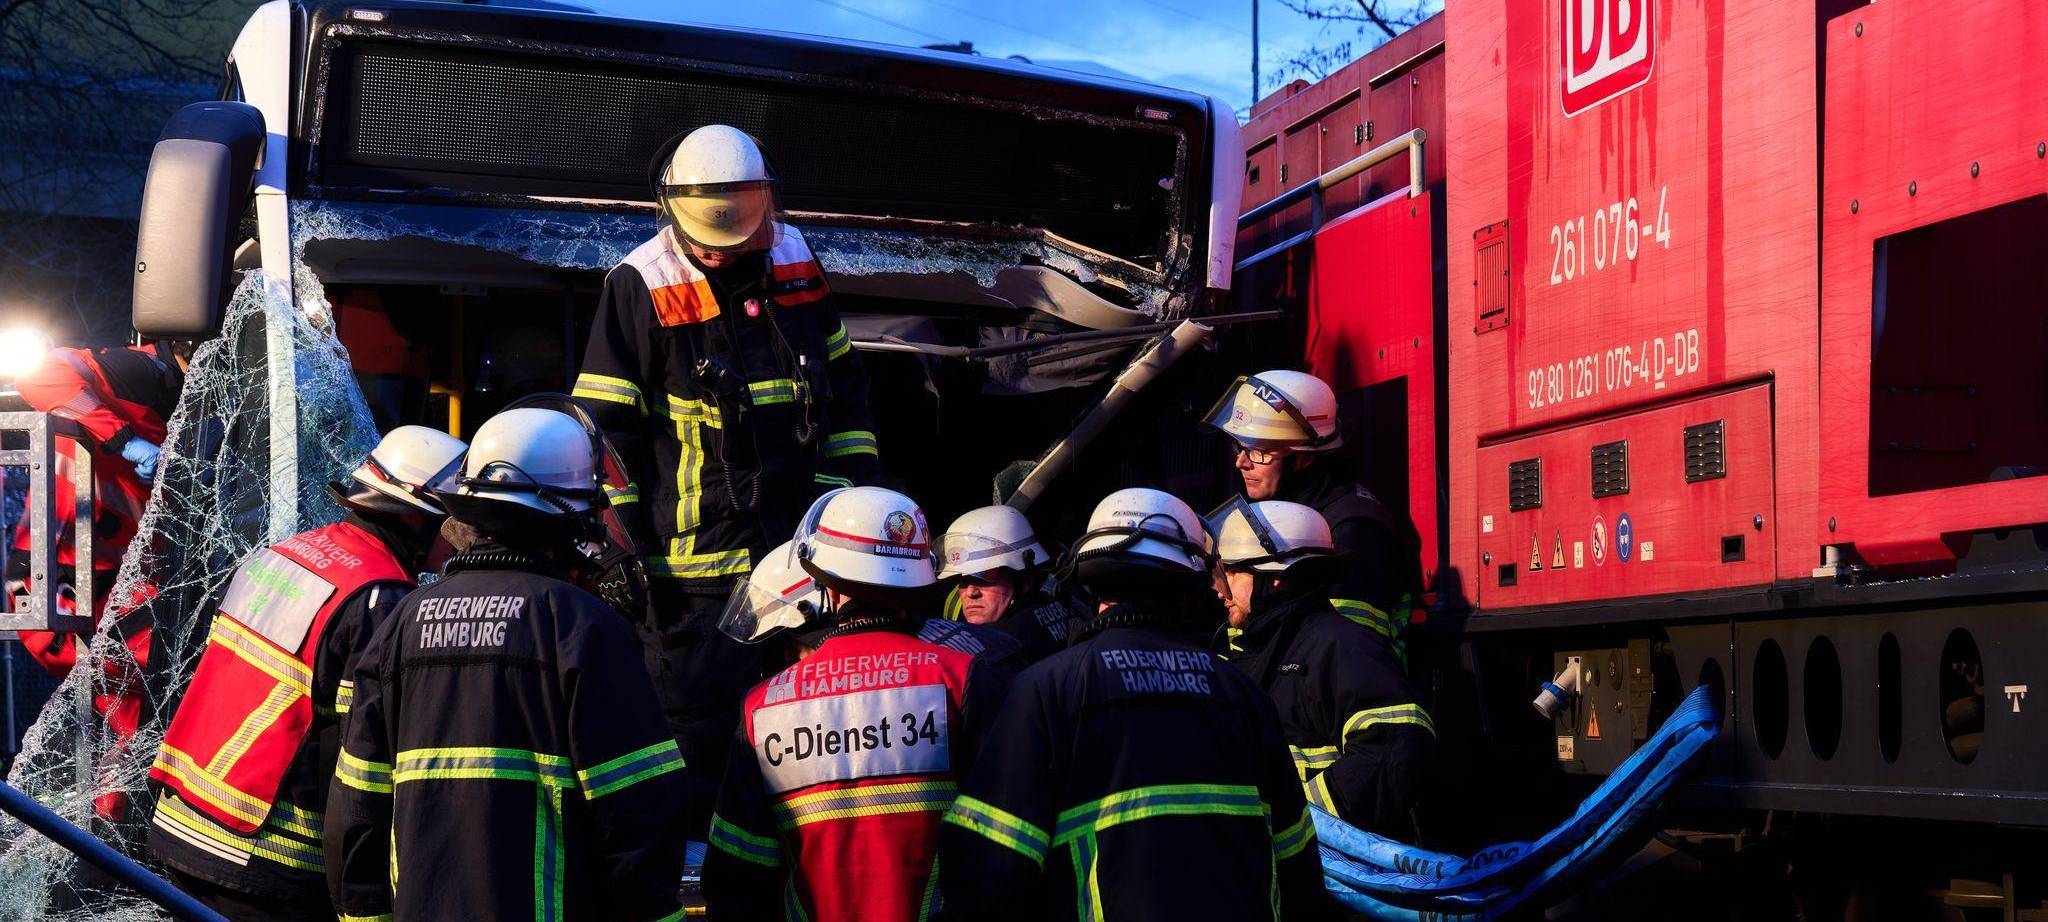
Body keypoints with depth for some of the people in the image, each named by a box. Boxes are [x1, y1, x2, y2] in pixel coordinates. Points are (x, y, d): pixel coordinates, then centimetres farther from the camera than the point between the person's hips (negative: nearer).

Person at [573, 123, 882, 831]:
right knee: (696, 728, -2)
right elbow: (604, 432, -8)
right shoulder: (640, 288, -9)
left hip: (802, 549, 5)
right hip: (694, 562, -5)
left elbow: (844, 394, 18)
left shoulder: (796, 265, 6)